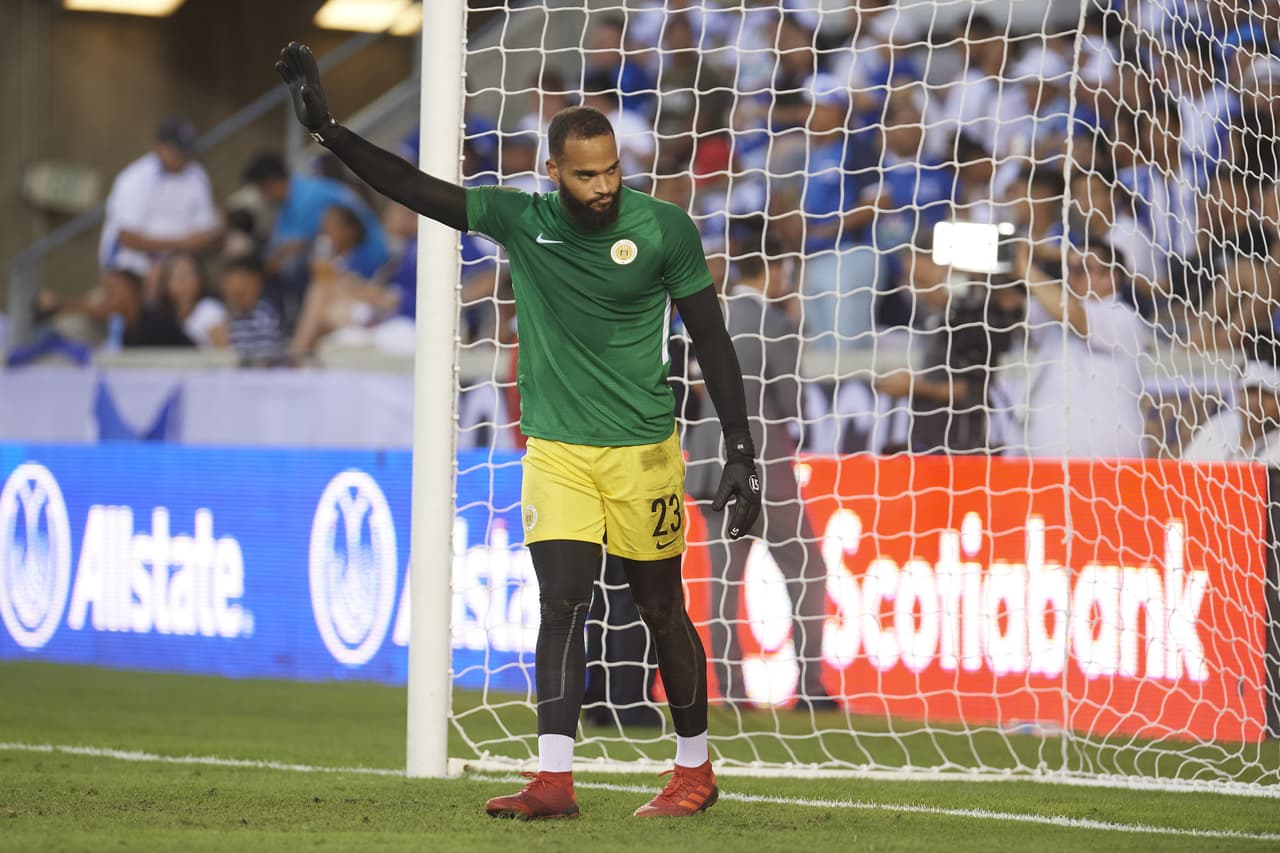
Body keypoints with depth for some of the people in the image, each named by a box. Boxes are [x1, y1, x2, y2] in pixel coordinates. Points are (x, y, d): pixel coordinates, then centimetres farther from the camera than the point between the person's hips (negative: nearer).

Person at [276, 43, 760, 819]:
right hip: (555, 450, 2)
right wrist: (326, 128, -11)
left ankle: (696, 771, 23)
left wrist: (741, 453, -4)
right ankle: (554, 780, -12)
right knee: (562, 604, -9)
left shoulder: (664, 229, -7)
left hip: (642, 449, -2)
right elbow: (416, 189, -3)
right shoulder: (521, 220, -2)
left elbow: (711, 340, -2)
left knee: (662, 610, 7)